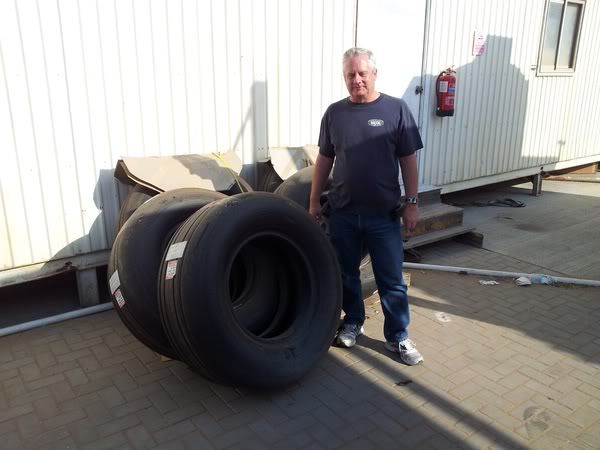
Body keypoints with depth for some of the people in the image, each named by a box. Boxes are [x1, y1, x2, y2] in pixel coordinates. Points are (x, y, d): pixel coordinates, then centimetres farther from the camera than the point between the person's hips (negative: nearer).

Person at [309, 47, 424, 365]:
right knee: (346, 274, 15)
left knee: (391, 279, 5)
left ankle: (398, 337, 20)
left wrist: (412, 202, -4)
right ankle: (352, 322, 35)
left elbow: (408, 160, -1)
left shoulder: (396, 109, -3)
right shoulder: (334, 113, 5)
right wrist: (314, 201, 8)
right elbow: (324, 160, 10)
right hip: (343, 213, 3)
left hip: (383, 214, -2)